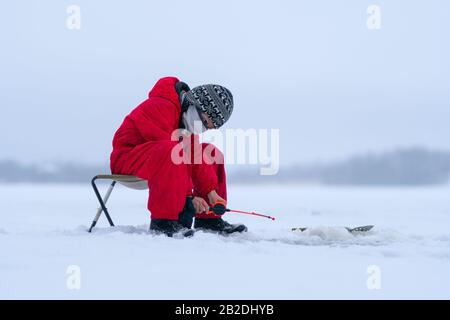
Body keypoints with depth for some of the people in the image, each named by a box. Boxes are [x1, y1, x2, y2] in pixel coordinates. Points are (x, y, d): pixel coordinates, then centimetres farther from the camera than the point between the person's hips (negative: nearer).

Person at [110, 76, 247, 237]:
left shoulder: (189, 118, 7)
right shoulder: (161, 106, -24)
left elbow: (195, 157, 4)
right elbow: (173, 153, -28)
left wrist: (211, 192, -8)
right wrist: (189, 196, -27)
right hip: (127, 156, -10)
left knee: (212, 154, 4)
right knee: (168, 151, -40)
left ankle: (208, 218, 3)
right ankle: (163, 221, -36)